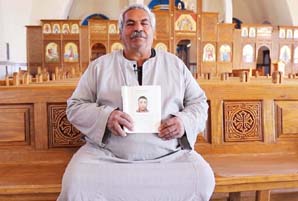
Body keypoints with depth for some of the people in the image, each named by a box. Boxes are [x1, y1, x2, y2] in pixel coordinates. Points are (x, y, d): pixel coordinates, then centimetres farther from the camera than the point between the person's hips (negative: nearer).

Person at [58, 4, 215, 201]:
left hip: (168, 155, 2)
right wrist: (105, 116, -13)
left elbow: (199, 103, 15)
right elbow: (75, 106, 8)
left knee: (203, 180, -24)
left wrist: (184, 121, -8)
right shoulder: (100, 65, 10)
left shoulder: (175, 64, 14)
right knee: (76, 184, -27)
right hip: (107, 154, 0)